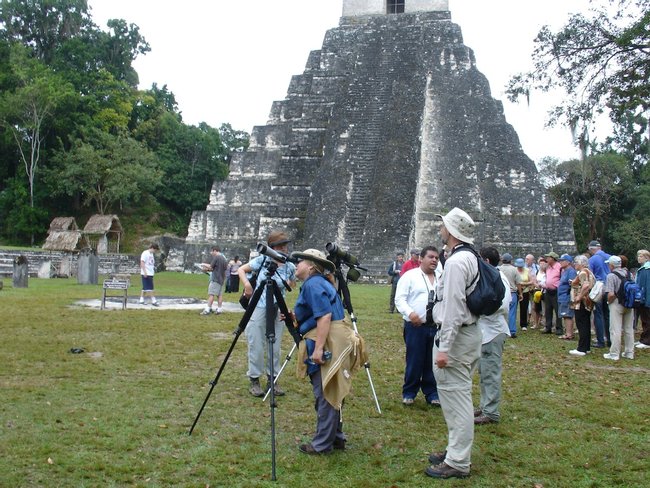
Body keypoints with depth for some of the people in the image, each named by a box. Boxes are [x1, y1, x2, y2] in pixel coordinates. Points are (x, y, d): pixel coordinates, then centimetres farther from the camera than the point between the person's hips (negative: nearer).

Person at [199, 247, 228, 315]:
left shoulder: (216, 257, -10)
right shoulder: (224, 258, 14)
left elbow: (211, 267, -12)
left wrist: (204, 264, 8)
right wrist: (208, 269, 17)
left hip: (215, 279, -8)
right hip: (222, 279, 8)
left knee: (211, 294, -9)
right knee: (220, 294, 7)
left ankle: (208, 309, -13)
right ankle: (219, 309, 6)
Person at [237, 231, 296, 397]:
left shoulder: (290, 267, 0)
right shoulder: (261, 260, -6)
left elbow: (292, 285, 19)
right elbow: (241, 270, 3)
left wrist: (286, 283, -2)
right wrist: (247, 284, -12)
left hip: (277, 310, 2)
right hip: (257, 308, -2)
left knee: (275, 347, 8)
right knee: (256, 346, 1)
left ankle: (272, 379, 21)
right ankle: (254, 380, 13)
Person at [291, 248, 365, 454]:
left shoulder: (313, 284, -12)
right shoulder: (319, 283, 19)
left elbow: (325, 316, -22)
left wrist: (318, 348, -25)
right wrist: (294, 317, 18)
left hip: (328, 344, -11)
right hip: (330, 344, 11)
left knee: (325, 394, -4)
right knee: (329, 394, 16)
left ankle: (322, 444, 3)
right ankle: (335, 437, 24)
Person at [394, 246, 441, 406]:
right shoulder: (410, 276, -1)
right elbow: (400, 299, -6)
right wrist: (410, 313, -22)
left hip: (436, 326, 4)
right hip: (415, 326, -4)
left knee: (433, 361, 9)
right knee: (414, 361, 2)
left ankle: (431, 393, 23)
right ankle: (409, 393, 17)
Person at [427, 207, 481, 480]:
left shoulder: (456, 262, -19)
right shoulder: (470, 258, 12)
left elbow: (453, 308, -23)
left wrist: (444, 348, -23)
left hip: (456, 336, -10)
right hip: (469, 332, 10)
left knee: (455, 397, -5)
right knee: (457, 396, 18)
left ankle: (457, 463, 2)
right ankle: (457, 451, 29)